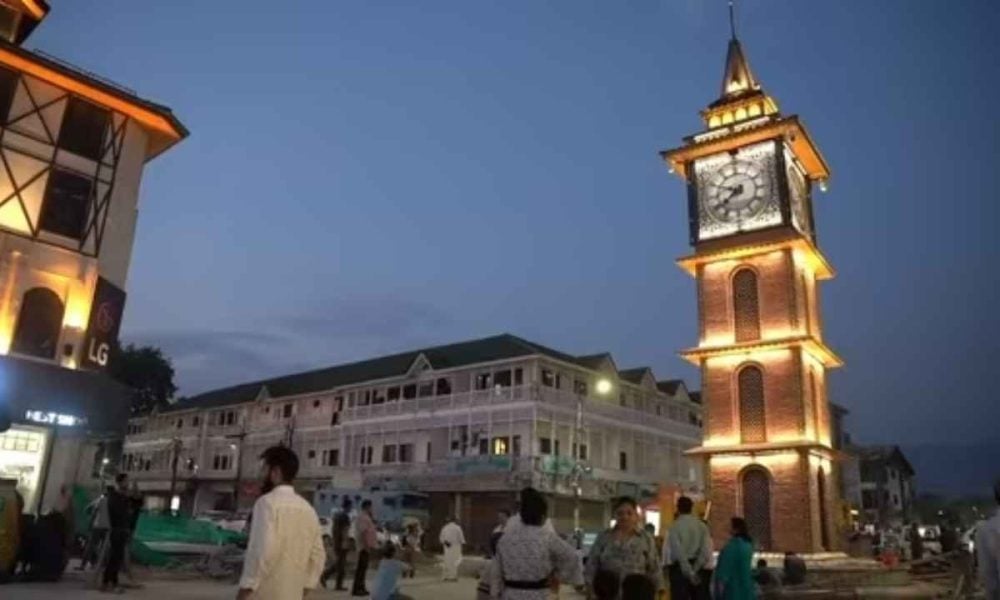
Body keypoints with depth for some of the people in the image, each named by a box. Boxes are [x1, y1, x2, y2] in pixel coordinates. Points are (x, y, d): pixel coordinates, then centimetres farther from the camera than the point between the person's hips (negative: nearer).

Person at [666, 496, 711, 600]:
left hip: (680, 568, -4)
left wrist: (689, 572, -10)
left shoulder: (675, 526, -6)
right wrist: (695, 569, -5)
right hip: (698, 569, 4)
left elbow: (678, 551, -13)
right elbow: (707, 550, -2)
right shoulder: (702, 525, 7)